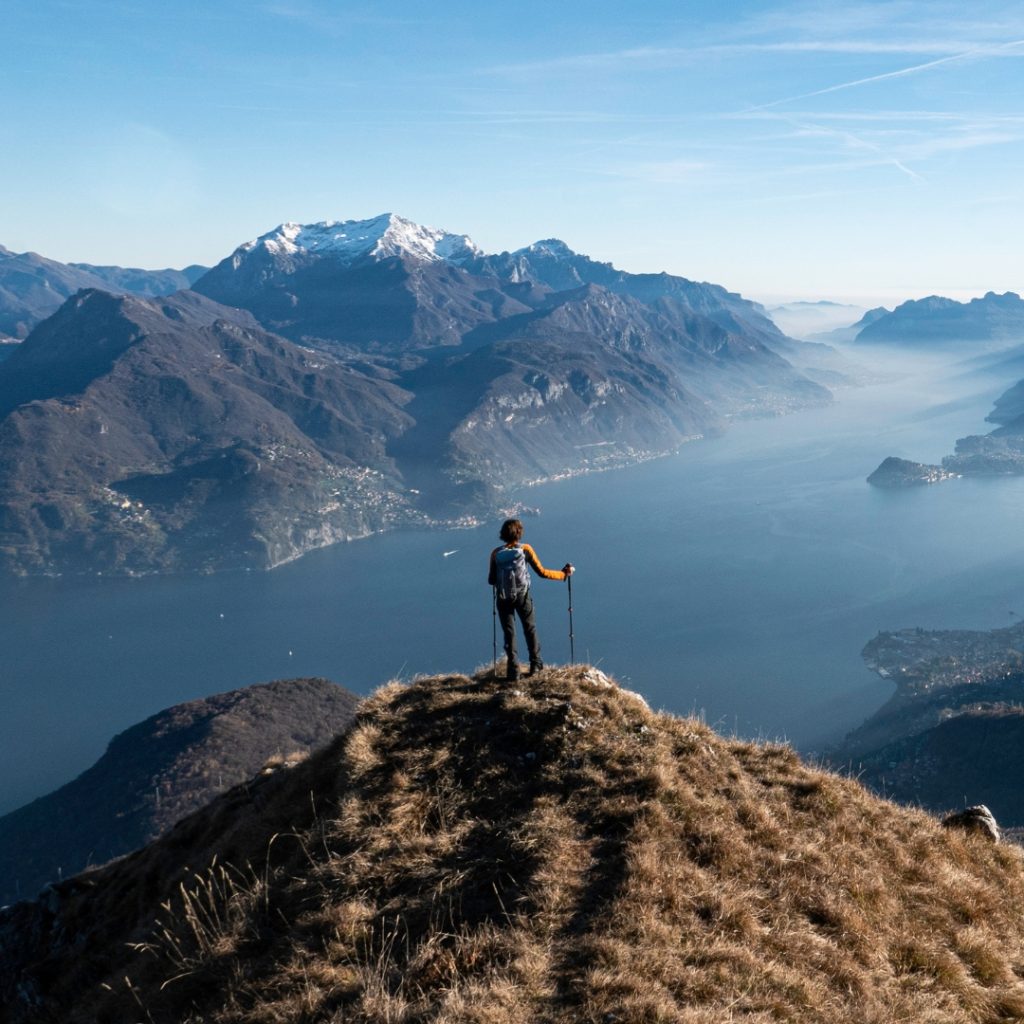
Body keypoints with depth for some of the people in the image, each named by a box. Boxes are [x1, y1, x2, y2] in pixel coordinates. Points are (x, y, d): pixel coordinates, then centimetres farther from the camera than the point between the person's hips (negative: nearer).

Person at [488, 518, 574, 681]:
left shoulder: (496, 553, -5)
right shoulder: (525, 549, -8)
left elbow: (491, 580, -2)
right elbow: (541, 572, -9)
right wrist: (563, 573, 2)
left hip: (503, 598, 0)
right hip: (522, 596, 0)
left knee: (509, 633, 7)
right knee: (530, 629, 17)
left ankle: (513, 670, 3)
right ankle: (536, 663, 21)